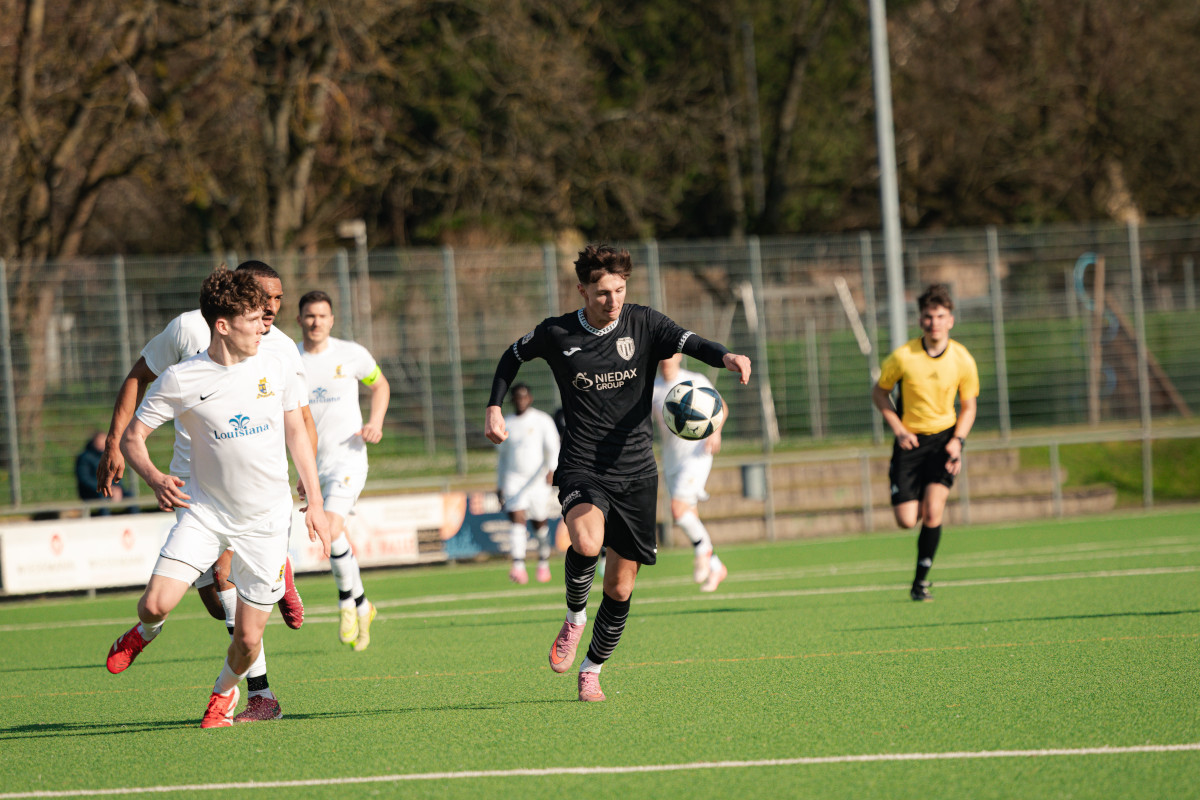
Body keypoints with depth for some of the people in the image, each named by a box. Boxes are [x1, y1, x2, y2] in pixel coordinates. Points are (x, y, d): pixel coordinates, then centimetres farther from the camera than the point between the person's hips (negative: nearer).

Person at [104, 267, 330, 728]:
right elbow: (132, 437, -5)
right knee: (157, 603, -18)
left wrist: (315, 501, 5)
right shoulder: (180, 380, -11)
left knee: (248, 637, -1)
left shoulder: (276, 369, -3)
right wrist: (154, 479, -25)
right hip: (205, 512, -1)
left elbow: (296, 432, 9)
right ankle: (145, 632, 21)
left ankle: (224, 692, 34)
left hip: (266, 519, 1)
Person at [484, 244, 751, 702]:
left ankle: (592, 670, 27)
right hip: (582, 469, -2)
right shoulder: (557, 334, -1)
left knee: (621, 586, 5)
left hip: (635, 472, 2)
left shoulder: (642, 325, -1)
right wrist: (494, 408, 10)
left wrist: (725, 357, -38)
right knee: (587, 542, -33)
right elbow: (513, 357, 18)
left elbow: (689, 343, -18)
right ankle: (575, 617, -3)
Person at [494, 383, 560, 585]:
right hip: (513, 480, 1)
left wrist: (551, 470, -23)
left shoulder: (543, 420, 1)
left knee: (540, 523, 7)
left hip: (538, 480, -1)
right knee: (517, 519, -17)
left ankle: (544, 564, 28)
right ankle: (519, 568, -27)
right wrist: (499, 485, 19)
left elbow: (553, 449, -6)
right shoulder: (506, 424, 11)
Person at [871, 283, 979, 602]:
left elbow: (968, 407, 5)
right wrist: (899, 429, -10)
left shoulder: (962, 360, -9)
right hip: (910, 440, 0)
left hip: (944, 437, 0)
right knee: (907, 520, -6)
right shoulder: (903, 357, -13)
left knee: (933, 510, -18)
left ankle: (921, 581, -3)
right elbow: (879, 393, 3)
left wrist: (958, 441, -10)